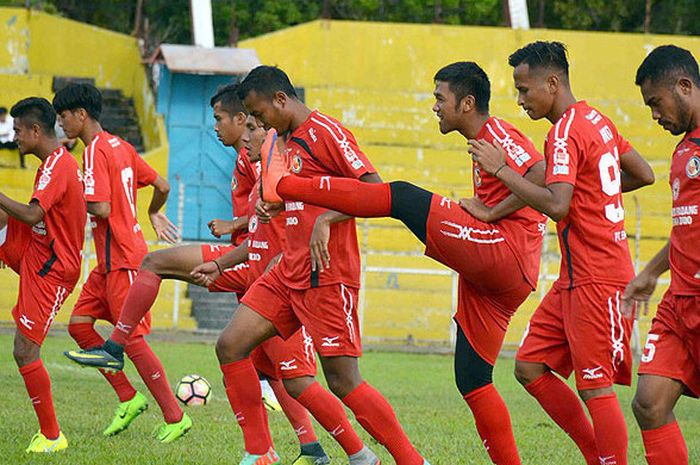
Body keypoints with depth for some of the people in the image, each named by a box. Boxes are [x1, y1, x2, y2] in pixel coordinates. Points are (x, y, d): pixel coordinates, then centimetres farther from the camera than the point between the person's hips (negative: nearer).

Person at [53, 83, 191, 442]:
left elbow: (101, 209, -24)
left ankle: (175, 417, -1)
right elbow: (162, 186, 18)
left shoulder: (95, 151, -15)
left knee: (132, 339, -6)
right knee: (79, 325, 7)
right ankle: (129, 399, 9)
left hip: (122, 260, -10)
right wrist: (154, 215, 38)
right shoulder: (121, 147, 13)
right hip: (111, 260, 10)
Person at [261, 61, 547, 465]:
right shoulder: (483, 141, 27)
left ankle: (283, 183, -6)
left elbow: (542, 175, -20)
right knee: (472, 381, 8)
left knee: (403, 197, -10)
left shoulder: (498, 133, -4)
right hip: (497, 281, 10)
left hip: (504, 252, -10)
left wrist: (492, 212, -14)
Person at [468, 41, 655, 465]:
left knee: (596, 387, -6)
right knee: (530, 367, 8)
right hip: (577, 280, 10)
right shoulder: (596, 120, 13)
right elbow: (644, 174, 22)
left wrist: (501, 169, -21)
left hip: (595, 281, -10)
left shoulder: (565, 134, -16)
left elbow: (556, 205, -28)